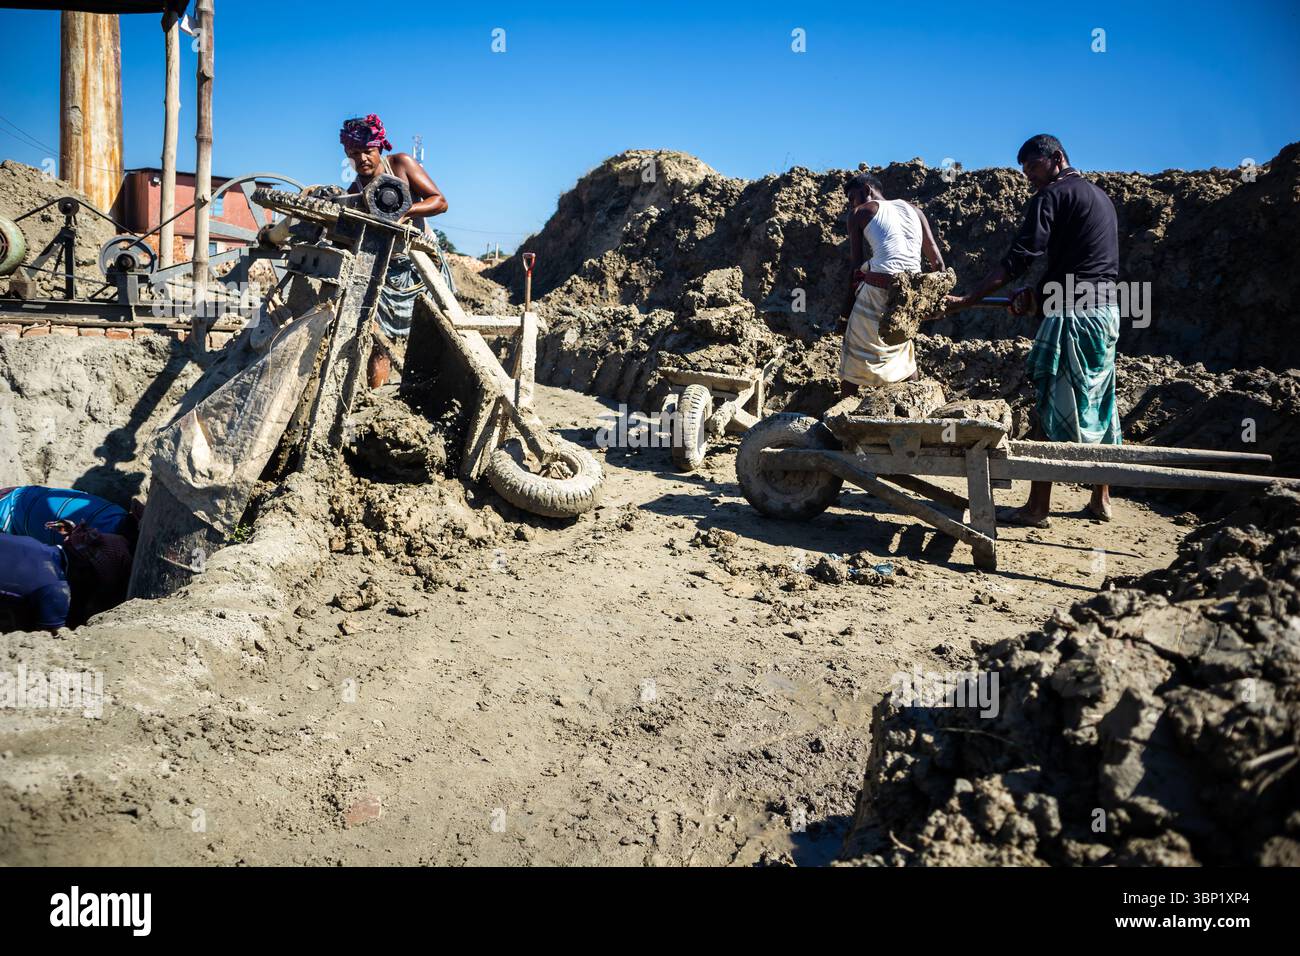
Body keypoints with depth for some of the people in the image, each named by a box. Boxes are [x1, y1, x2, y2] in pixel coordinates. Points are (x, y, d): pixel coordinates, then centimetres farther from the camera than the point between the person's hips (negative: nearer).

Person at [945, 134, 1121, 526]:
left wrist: (966, 300, -16)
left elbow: (1018, 258, -16)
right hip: (1108, 309, 9)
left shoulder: (1053, 195, -7)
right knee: (1098, 405, 13)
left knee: (1051, 406, -5)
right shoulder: (1100, 196, 21)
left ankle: (1038, 507, -3)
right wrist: (1038, 294, 10)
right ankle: (1100, 500, 19)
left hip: (1073, 313, -9)